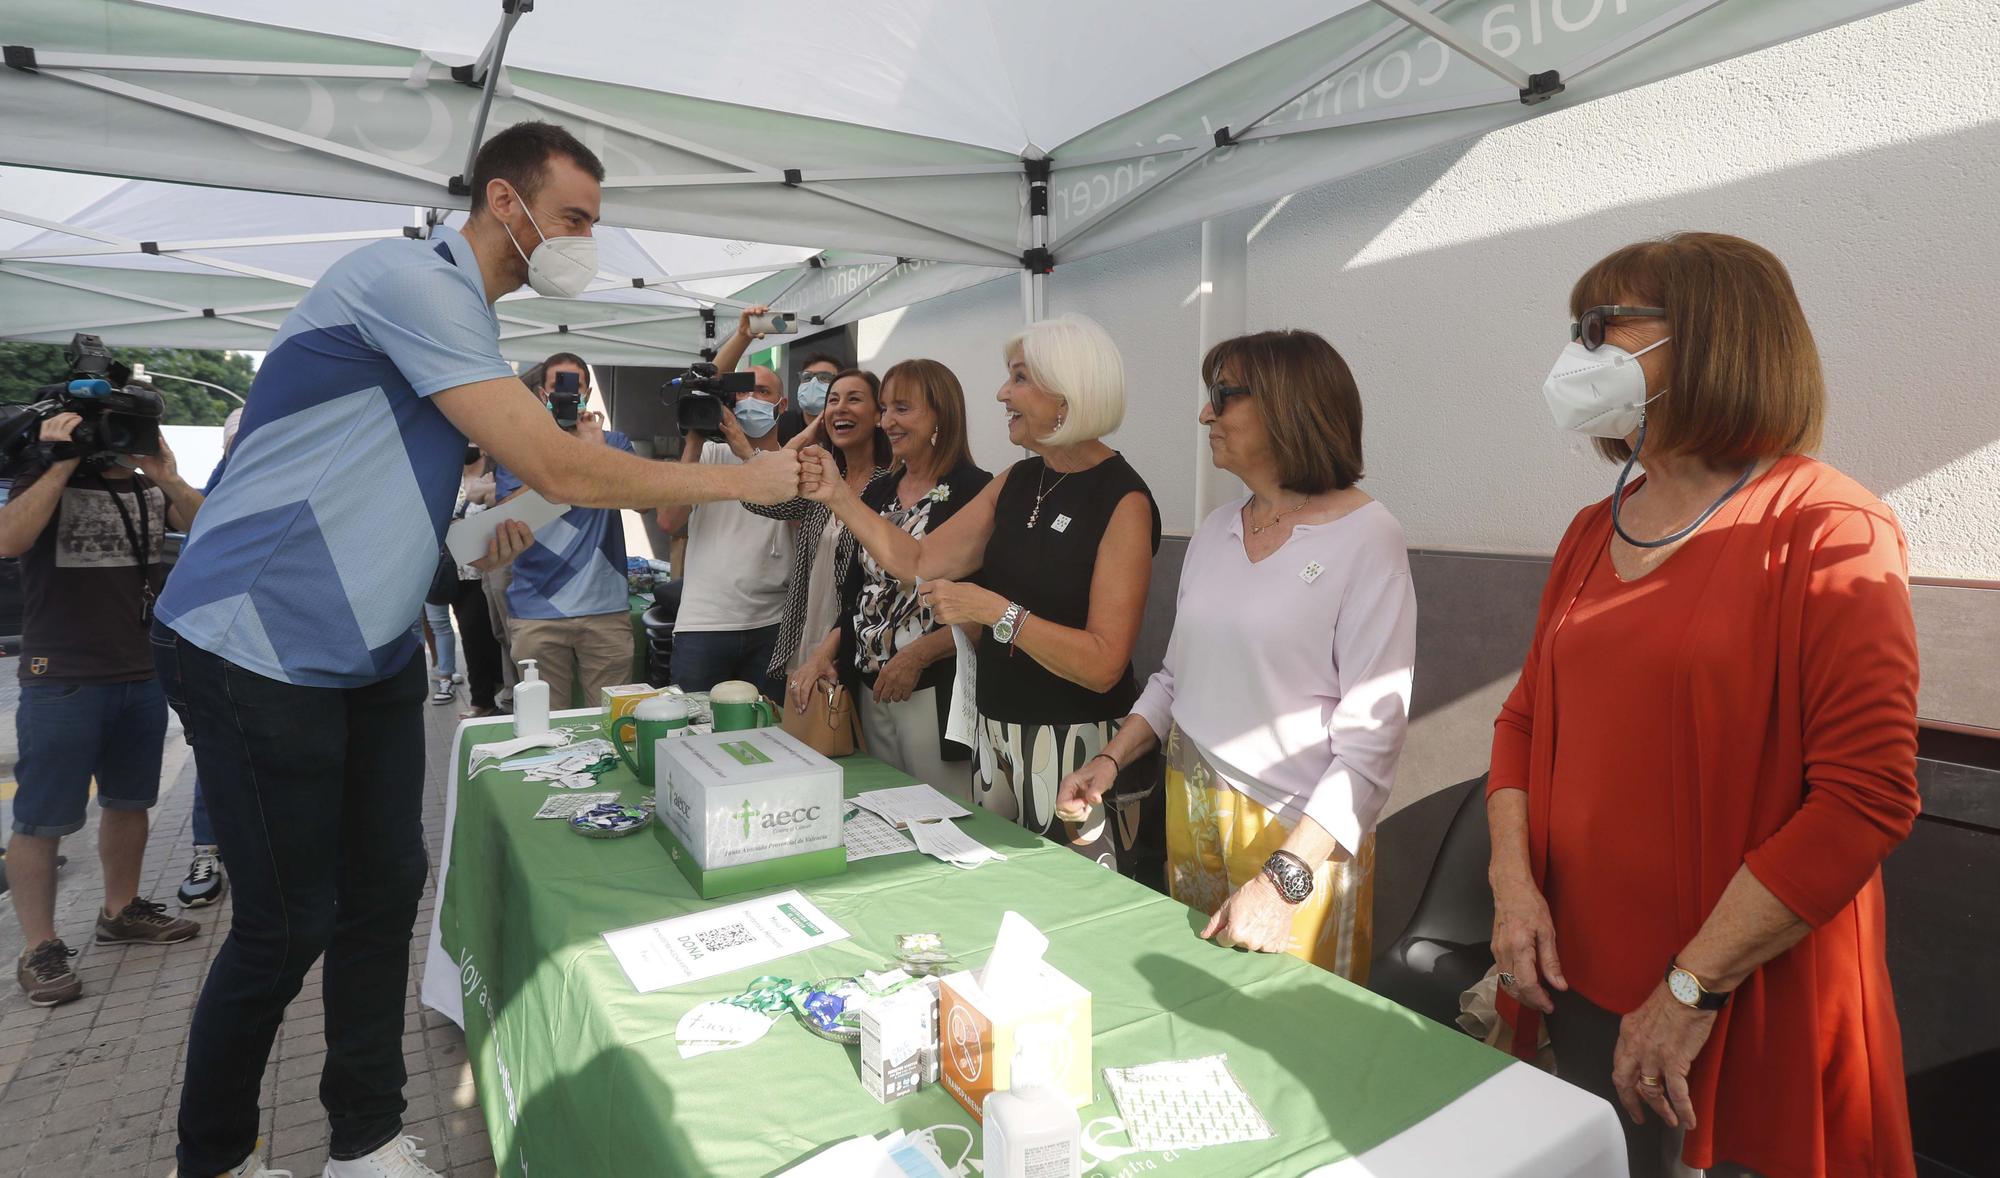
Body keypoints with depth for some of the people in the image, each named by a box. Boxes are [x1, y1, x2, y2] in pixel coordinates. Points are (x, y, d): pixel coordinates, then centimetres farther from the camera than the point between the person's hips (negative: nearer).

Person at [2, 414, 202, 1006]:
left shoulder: (149, 490, 11)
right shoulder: (49, 481, -2)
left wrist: (168, 477, -16)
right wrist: (63, 463, -21)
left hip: (142, 677, 5)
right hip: (62, 683, -5)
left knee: (128, 801, 15)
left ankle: (121, 910, 30)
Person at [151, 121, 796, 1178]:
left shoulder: (460, 314, 12)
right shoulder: (411, 278, -19)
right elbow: (558, 468, -26)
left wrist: (475, 537, 6)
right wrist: (742, 480, -19)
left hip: (368, 650, 9)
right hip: (256, 648, -9)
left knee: (384, 893, 10)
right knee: (288, 925, 0)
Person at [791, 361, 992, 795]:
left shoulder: (974, 491, -10)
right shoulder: (878, 491, 12)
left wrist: (918, 654, -18)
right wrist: (824, 653, 5)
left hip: (936, 696, -6)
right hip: (870, 691, 7)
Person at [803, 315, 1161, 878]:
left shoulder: (1123, 500, -15)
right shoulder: (1017, 482, 8)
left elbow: (1104, 665, -20)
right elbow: (919, 562, 6)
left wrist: (996, 611, -26)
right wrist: (837, 497, -1)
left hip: (1076, 746, -7)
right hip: (996, 734, 7)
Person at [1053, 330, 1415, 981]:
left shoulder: (1365, 536, -14)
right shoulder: (1216, 529, 6)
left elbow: (1372, 735, -18)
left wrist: (1285, 878, -23)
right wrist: (1110, 760, 2)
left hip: (1300, 830, -5)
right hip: (1190, 805, 6)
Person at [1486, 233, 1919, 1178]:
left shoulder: (1826, 532, -13)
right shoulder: (1593, 534, 5)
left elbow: (1865, 799, -18)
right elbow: (1527, 717, 10)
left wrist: (1692, 990, -17)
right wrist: (1514, 879, -4)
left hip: (1750, 1015, -5)